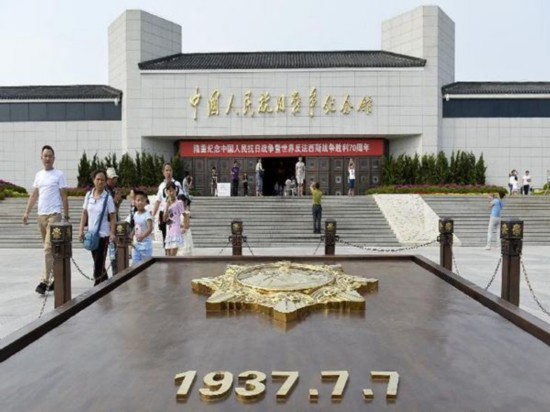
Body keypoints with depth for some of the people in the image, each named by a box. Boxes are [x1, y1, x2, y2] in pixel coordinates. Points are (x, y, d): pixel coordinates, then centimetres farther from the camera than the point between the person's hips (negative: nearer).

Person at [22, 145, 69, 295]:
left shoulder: (59, 175, -3)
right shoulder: (38, 175, 14)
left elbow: (64, 197, -5)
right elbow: (34, 196, 15)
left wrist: (66, 216, -8)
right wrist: (26, 212, 7)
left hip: (54, 215, -6)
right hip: (41, 215, 6)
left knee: (48, 249, -11)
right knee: (51, 249, 13)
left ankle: (44, 281, -11)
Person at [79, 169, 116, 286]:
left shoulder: (107, 197, -9)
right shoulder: (88, 195, 3)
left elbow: (113, 217, -8)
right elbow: (84, 213, 8)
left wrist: (112, 233, -16)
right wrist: (81, 230, 3)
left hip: (103, 234, -5)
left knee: (99, 263, -3)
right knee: (97, 262, 14)